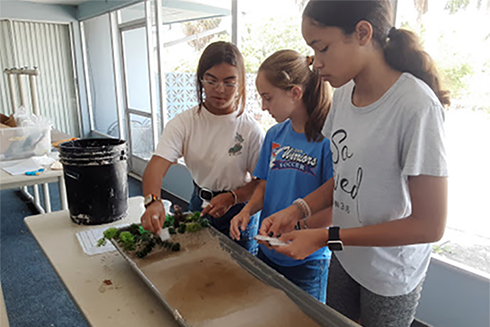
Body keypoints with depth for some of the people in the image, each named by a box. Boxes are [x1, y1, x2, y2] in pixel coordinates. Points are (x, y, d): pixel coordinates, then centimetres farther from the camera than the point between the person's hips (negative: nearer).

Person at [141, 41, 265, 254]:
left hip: (238, 213, -2)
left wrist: (232, 197, -27)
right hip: (199, 205, 2)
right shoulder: (184, 123, -11)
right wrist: (153, 201, -42)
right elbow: (157, 165, -23)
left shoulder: (251, 130, -16)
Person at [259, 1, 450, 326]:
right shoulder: (344, 93, -5)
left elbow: (429, 225, -24)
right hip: (344, 260, 6)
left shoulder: (416, 106, -27)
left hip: (390, 277, -5)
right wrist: (298, 209, -11)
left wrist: (327, 237, -24)